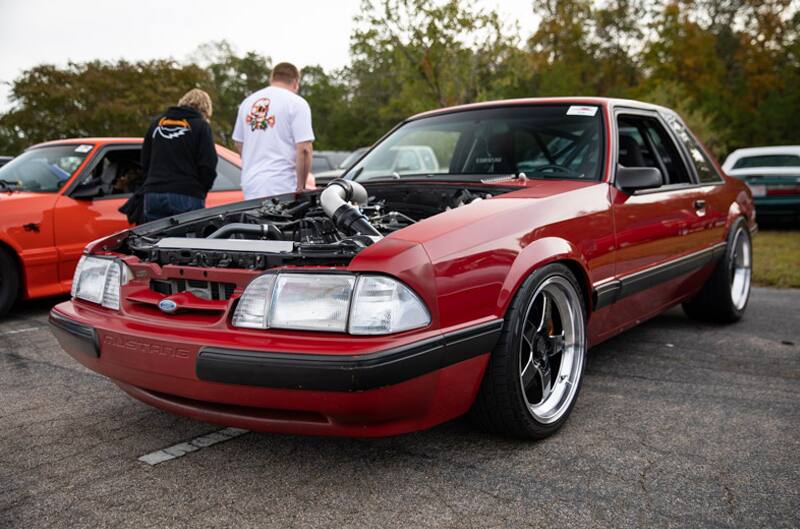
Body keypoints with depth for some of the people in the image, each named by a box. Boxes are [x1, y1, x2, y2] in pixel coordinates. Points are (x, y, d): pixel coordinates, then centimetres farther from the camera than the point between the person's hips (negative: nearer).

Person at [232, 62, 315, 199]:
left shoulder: (248, 101, 15)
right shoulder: (297, 103, -4)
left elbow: (238, 143, 22)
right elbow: (304, 149, -13)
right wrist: (301, 187, -9)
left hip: (250, 186, 6)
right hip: (281, 187, -6)